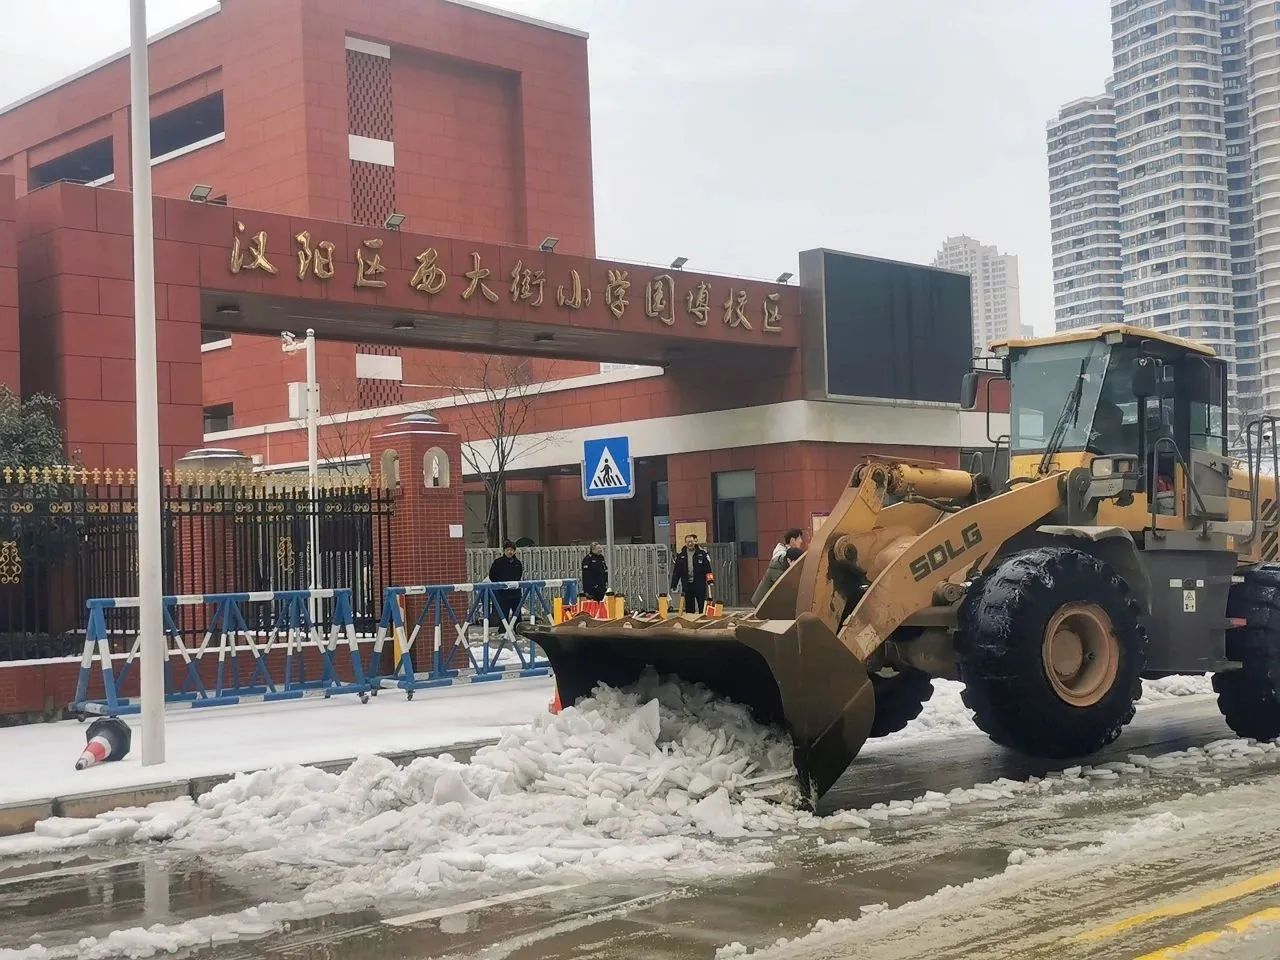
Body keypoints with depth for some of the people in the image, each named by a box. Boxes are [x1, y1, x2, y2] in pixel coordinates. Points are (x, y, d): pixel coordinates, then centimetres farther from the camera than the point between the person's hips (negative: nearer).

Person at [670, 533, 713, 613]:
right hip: (687, 584, 2)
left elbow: (707, 567, -2)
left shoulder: (702, 553, 1)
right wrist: (673, 584, 4)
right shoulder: (681, 555, 7)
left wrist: (709, 577, -15)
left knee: (702, 604, -1)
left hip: (699, 583, -2)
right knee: (689, 605, 7)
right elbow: (676, 571, 8)